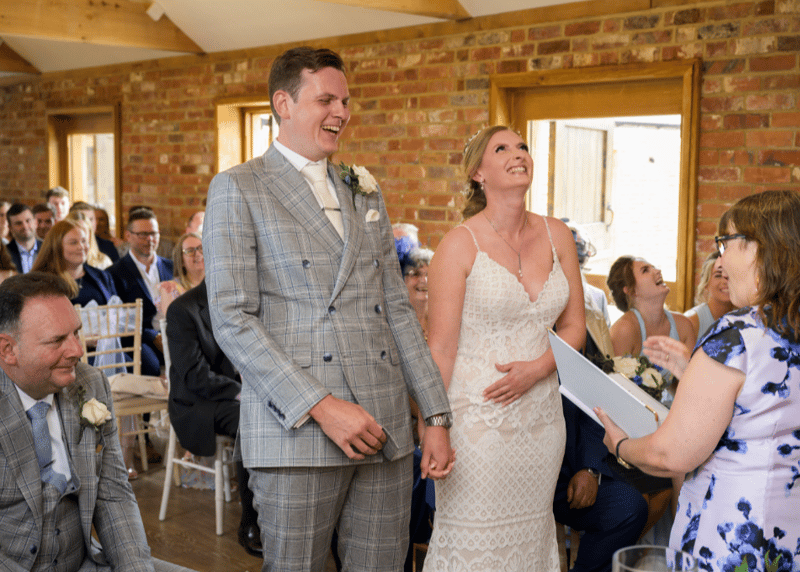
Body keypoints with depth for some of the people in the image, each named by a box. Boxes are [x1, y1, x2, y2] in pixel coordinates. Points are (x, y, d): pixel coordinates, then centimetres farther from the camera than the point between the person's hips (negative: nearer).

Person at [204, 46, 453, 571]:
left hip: (386, 430, 5)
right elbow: (232, 319, -9)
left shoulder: (366, 193, 17)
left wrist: (436, 415, 7)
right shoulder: (238, 189, -1)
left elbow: (396, 308, 14)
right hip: (296, 429, -5)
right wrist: (321, 407, -16)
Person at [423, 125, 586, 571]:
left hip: (541, 414, 5)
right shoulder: (460, 244, -8)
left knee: (530, 536, 14)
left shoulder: (557, 237, 6)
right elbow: (440, 349, -9)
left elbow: (574, 326, 12)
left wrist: (537, 368, -7)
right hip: (478, 418, -4)